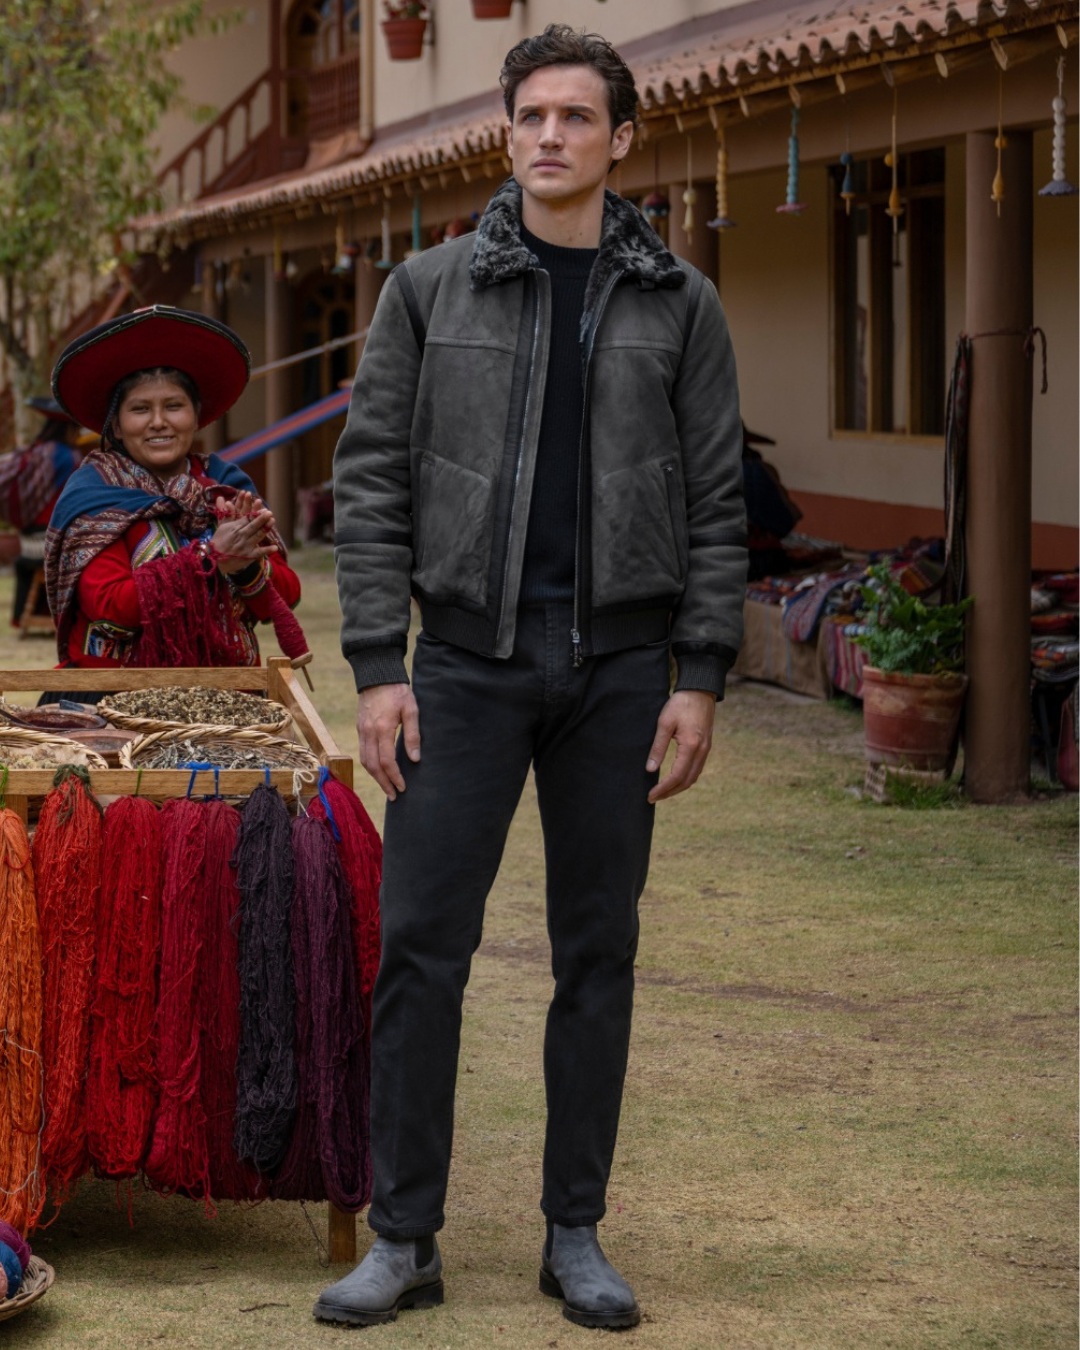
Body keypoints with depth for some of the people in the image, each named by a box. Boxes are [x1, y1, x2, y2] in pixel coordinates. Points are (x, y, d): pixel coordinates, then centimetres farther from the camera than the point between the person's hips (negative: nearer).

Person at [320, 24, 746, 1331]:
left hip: (618, 665, 1)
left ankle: (576, 1234, 16)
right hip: (468, 658, -1)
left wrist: (700, 679, -3)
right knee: (419, 943, -4)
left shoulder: (677, 304, 5)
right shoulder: (430, 289, 3)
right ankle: (404, 1237, 6)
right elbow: (372, 479, 2)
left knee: (598, 955, 6)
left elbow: (714, 501, 4)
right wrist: (377, 667, -5)